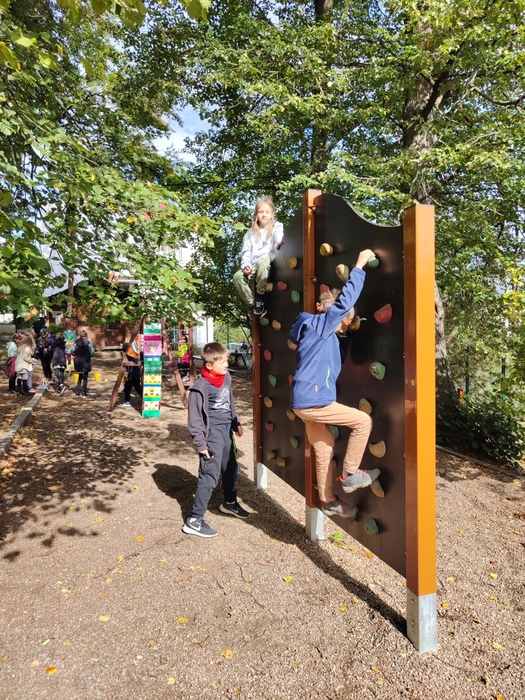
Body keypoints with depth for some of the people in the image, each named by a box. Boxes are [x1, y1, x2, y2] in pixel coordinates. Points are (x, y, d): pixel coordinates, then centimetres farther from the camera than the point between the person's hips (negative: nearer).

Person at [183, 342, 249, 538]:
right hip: (213, 432, -8)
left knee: (231, 468, 22)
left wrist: (236, 423, 20)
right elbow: (194, 418, -16)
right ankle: (194, 521, 5)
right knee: (210, 476, -7)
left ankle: (230, 502, 46)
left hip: (226, 430, 8)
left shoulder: (226, 377, 2)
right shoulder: (200, 387, -20)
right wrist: (201, 443, -17)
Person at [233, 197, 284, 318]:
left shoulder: (277, 227, 11)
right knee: (237, 276, -24)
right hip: (254, 267, 4)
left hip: (270, 263, -4)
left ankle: (260, 296, -22)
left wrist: (280, 244, -39)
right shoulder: (250, 233, 20)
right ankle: (254, 304, -16)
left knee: (262, 261, -39)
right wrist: (246, 266, -11)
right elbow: (246, 253, 12)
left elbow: (279, 240, -12)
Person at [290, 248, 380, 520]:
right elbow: (345, 300, -18)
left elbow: (338, 361, 26)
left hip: (307, 402, 10)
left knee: (324, 449, 18)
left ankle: (327, 501, 33)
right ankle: (350, 475, 10)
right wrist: (360, 265, -10)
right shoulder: (319, 324, -9)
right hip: (312, 402, -10)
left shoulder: (324, 334, 18)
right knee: (363, 421, -3)